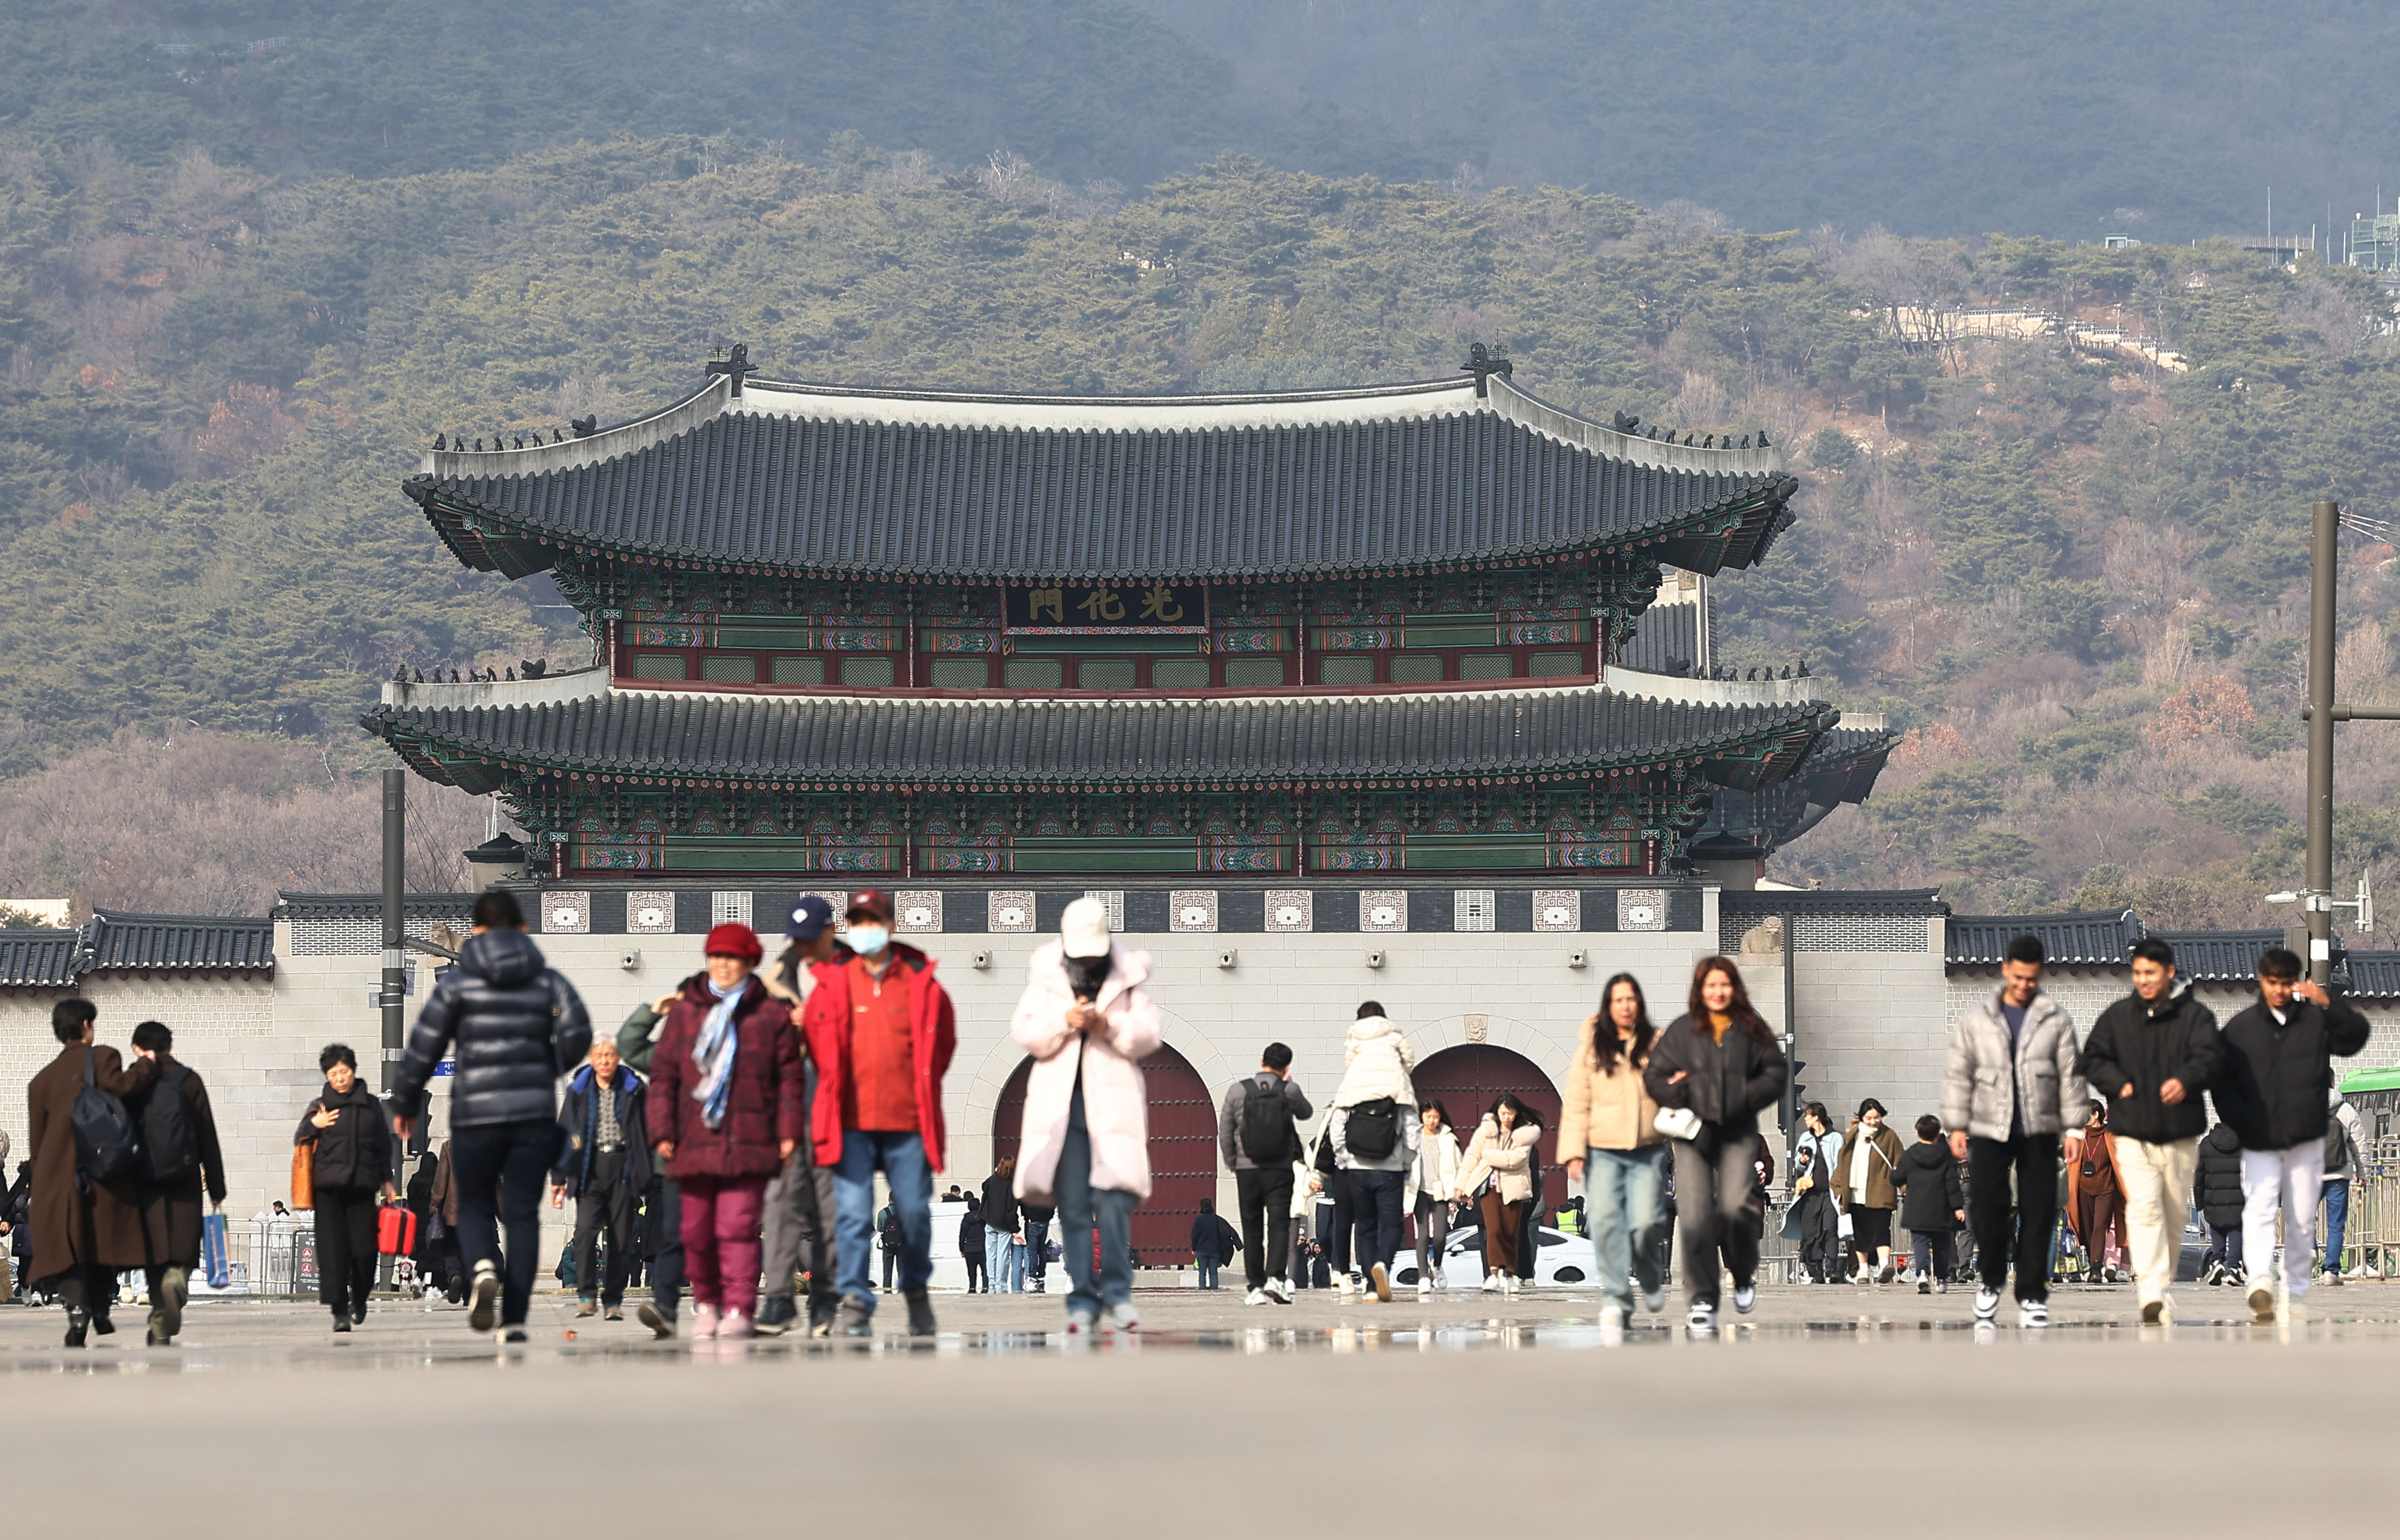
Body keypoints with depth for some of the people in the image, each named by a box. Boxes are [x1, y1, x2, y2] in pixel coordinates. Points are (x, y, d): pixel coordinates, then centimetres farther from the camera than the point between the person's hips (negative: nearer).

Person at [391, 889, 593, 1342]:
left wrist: (404, 1105, 14)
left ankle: (483, 1266, -20)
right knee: (523, 1212, 6)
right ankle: (514, 1319, -1)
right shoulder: (548, 981, 7)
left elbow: (423, 1049, 1)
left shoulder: (456, 983, 2)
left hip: (476, 1113, -1)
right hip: (535, 1113, 1)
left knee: (474, 1204, 13)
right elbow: (578, 1034, -6)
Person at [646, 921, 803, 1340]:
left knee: (737, 1226, -10)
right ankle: (706, 1303, 21)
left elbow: (789, 1077, 5)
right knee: (697, 1230, 6)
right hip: (694, 1143, 3)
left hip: (747, 1144, -3)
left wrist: (788, 1132, -2)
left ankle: (738, 1310, -10)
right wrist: (662, 1130, 2)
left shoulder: (772, 1015, 5)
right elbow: (664, 1073, 9)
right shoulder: (685, 1012, 10)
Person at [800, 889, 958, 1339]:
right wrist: (834, 1091, 11)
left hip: (908, 1120, 1)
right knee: (852, 1212, -7)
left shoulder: (922, 984, 5)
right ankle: (856, 1304, -6)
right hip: (851, 1122, -1)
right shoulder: (832, 984, 4)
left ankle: (917, 1291, 28)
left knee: (915, 1212, 6)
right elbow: (818, 1046, 13)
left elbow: (944, 1040, 16)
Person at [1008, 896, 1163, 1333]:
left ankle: (1117, 1292, 0)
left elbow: (1149, 1035, 3)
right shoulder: (1046, 974, 9)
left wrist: (1110, 1027, -14)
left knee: (1114, 1200, -12)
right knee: (1073, 1207, 0)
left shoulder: (1128, 975, 7)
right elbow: (1024, 1031, 3)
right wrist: (1064, 1022, -13)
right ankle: (1082, 1300, 4)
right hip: (1060, 1099, 1)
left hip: (1114, 1099, -1)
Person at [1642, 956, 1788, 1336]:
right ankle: (1702, 1300, -2)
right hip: (1692, 1133, 1)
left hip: (1736, 1133, 0)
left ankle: (1745, 1275, 14)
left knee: (1734, 1208, -16)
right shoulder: (1681, 1030, 8)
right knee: (1694, 1216, -10)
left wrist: (1746, 1097, -8)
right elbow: (1655, 1076, 9)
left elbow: (1775, 1073, 9)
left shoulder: (1752, 1030, 9)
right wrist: (1678, 1093, -11)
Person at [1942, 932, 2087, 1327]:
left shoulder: (2057, 1020, 5)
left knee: (2038, 1212, -1)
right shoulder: (1975, 1018, 6)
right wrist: (1956, 1126, 2)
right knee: (1986, 1204, -10)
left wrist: (2073, 1130, 1)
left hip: (2040, 1131, 0)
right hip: (1989, 1130, 0)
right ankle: (1991, 1279, 13)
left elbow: (2071, 1077, 6)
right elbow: (1958, 1074, 8)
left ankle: (2032, 1295, 6)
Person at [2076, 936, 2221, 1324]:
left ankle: (2162, 1289, 25)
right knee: (2143, 1210, -17)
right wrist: (2120, 1085, -8)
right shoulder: (2117, 1017, 8)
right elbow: (2092, 1060, 10)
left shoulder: (2195, 1016, 3)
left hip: (2180, 1136, 1)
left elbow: (2209, 1057, -11)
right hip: (2133, 1135, -1)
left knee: (2174, 1217, 9)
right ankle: (2151, 1294, -26)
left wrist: (2186, 1080, -32)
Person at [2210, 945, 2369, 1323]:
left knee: (2303, 1220, 6)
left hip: (2306, 1141, 1)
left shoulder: (2316, 1019, 5)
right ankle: (2260, 1283, -33)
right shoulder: (2239, 1028, 5)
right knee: (2258, 1209, -19)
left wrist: (2329, 1005, -24)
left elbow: (2356, 1037, -10)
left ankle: (2296, 1294, 16)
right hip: (2259, 1144, -1)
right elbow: (2220, 1081, 6)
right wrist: (2239, 1119, -7)